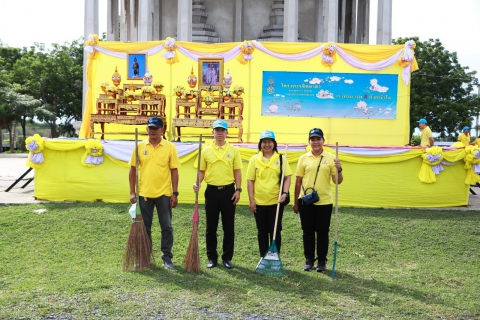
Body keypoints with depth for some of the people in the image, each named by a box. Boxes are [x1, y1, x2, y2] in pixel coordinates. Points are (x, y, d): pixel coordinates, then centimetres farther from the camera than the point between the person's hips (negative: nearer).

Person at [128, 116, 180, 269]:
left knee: (166, 227, 4)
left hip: (164, 194, -1)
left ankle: (167, 257, 16)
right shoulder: (139, 146, 2)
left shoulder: (170, 147, -2)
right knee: (144, 227, 10)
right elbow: (133, 170, 5)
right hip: (144, 193, 2)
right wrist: (132, 192, 0)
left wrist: (175, 193, -5)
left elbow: (174, 171, -1)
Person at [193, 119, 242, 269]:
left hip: (228, 191, 0)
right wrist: (197, 183, -10)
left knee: (229, 227, 5)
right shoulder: (206, 151, 4)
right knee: (211, 227, 6)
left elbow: (237, 171, 3)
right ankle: (212, 257, 17)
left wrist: (238, 190, -4)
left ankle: (227, 258, 15)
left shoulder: (233, 150, 4)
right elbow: (202, 171, 7)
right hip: (211, 191, 1)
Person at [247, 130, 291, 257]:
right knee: (262, 232, 10)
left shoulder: (281, 158, 1)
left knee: (275, 231, 6)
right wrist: (251, 200, -2)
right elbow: (250, 180, 2)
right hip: (259, 202, 1)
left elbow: (287, 177, 0)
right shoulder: (254, 159, 2)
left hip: (276, 201, -1)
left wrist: (285, 193, -15)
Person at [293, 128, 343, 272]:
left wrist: (339, 170, -20)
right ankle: (309, 260, 21)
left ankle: (321, 261, 19)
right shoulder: (303, 158, 3)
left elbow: (337, 181, 0)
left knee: (322, 232, 7)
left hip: (324, 202, -1)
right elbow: (298, 181, 6)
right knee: (308, 232, 9)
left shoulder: (331, 158, 0)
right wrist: (296, 202, 7)